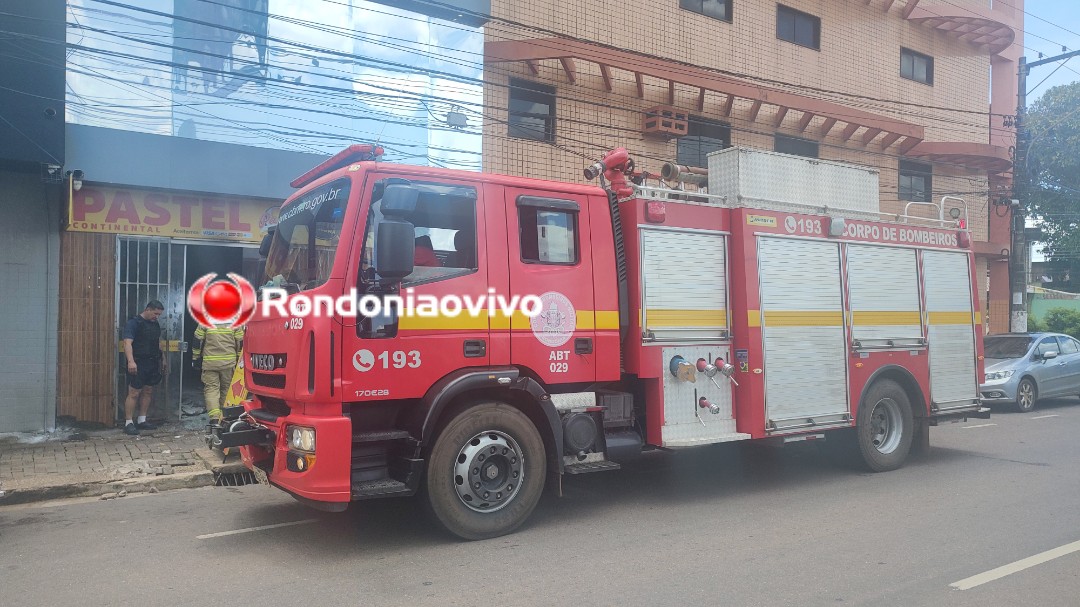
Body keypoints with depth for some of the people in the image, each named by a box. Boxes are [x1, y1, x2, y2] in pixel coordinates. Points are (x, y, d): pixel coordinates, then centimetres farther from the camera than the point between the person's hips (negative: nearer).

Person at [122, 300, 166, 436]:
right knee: (134, 393, -7)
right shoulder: (134, 322, -10)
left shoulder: (155, 324, 15)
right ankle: (129, 423, -3)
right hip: (138, 364, -8)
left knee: (147, 392, 11)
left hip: (153, 364, 8)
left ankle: (142, 420, 19)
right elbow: (127, 343, -20)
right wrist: (131, 361, -31)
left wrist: (162, 359, 22)